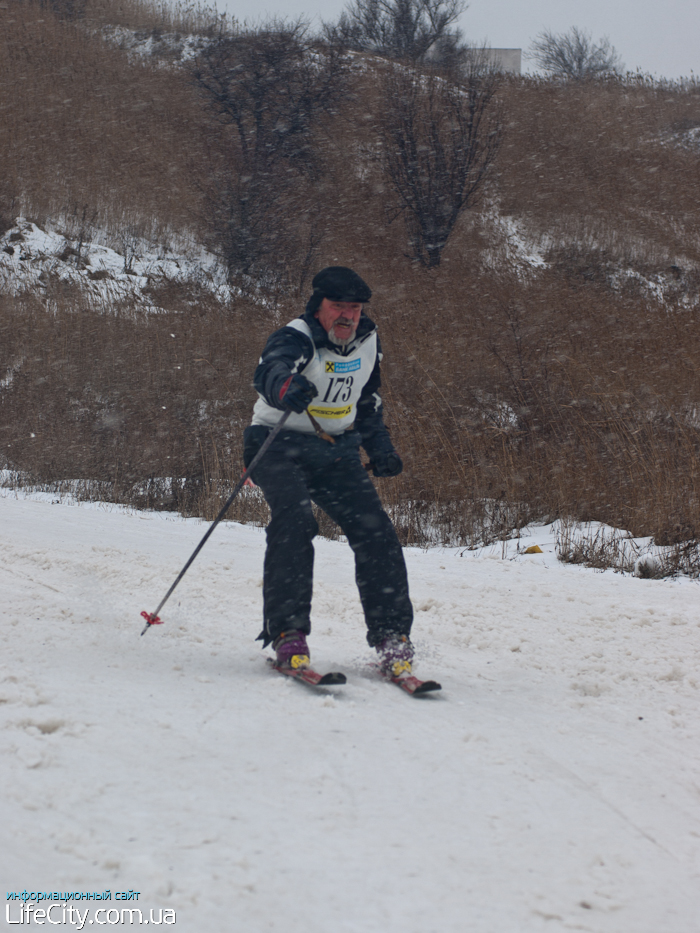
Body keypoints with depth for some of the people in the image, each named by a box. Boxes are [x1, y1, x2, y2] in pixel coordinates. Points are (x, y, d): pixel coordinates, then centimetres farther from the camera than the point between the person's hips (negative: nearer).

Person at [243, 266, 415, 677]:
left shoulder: (368, 341, 3)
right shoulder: (296, 339, -18)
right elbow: (271, 369, -43)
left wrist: (381, 449, 11)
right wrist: (286, 387, -66)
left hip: (337, 451, 5)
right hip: (283, 446, -5)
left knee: (375, 531, -11)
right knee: (294, 522, -29)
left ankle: (392, 636, -4)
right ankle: (288, 632, -27)